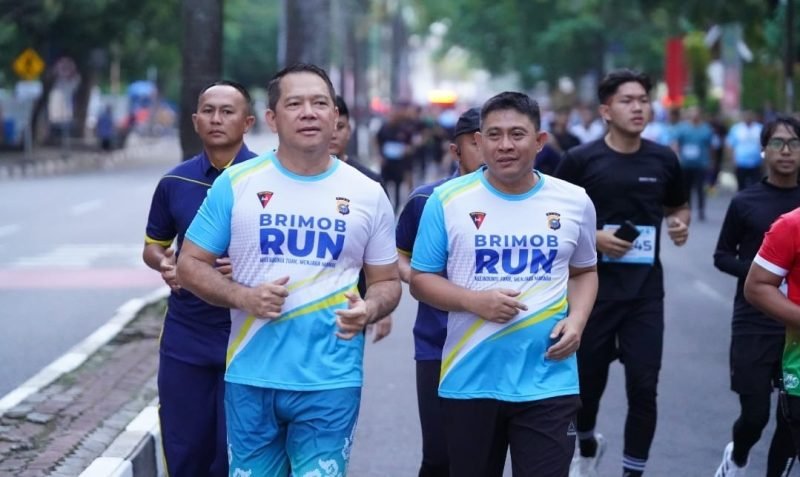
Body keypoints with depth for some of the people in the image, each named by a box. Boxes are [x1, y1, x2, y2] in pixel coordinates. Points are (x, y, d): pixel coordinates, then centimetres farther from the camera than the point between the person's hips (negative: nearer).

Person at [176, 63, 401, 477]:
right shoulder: (236, 184, 1)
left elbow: (386, 281, 10)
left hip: (331, 382, 0)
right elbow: (190, 264, 4)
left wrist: (368, 310, -13)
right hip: (251, 378, 1)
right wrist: (243, 297, -14)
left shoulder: (367, 195, 3)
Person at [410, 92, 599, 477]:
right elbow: (420, 279, 1)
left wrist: (577, 320, -3)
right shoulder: (447, 200, -3)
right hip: (469, 381, 0)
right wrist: (474, 301, -17)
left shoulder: (574, 202, 4)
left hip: (549, 384, 0)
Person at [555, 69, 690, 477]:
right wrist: (593, 237, -16)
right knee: (588, 380, 12)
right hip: (592, 288, -1)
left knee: (643, 386, -4)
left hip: (645, 291, 1)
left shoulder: (663, 160, 3)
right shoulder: (580, 160, -6)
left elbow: (677, 207, 19)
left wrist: (681, 224, -3)